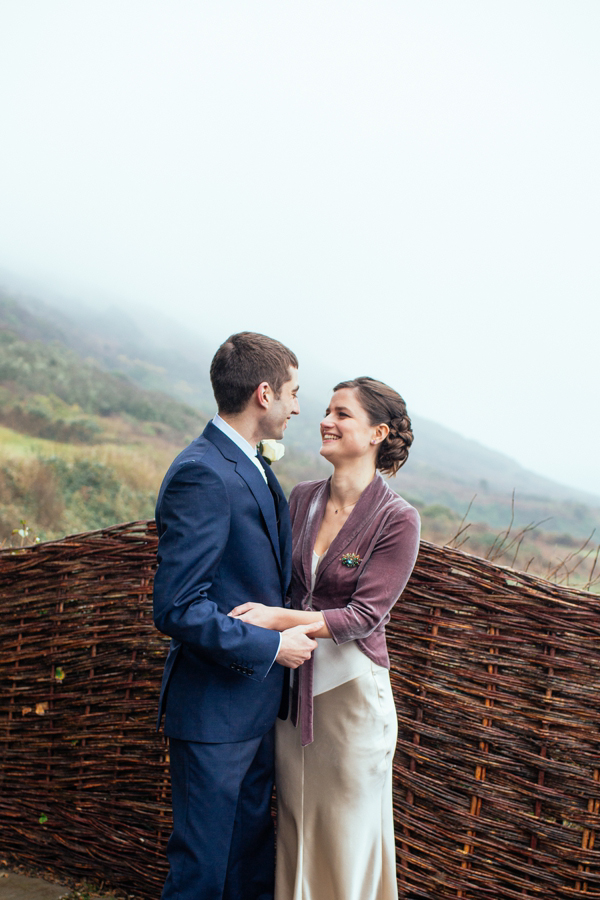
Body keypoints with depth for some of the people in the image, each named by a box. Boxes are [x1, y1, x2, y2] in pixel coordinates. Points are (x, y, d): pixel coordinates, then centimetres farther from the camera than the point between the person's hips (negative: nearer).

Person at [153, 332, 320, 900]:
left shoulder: (253, 469, 10)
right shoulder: (202, 475, -22)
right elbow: (176, 608, -26)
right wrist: (271, 647, -19)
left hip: (257, 705, 9)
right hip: (214, 710, -9)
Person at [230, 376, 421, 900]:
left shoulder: (397, 519, -13)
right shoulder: (302, 499, 3)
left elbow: (364, 615, -17)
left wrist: (277, 618, -23)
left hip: (351, 690, -5)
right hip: (292, 685, 5)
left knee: (347, 837, 10)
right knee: (295, 827, 17)